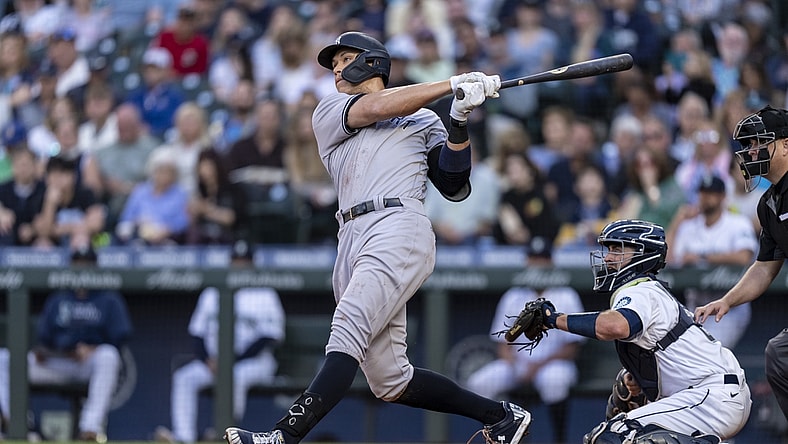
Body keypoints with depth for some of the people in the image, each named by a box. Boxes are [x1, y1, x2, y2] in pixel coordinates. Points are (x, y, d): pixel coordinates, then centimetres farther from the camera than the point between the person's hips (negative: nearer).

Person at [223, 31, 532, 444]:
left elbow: (454, 187, 8)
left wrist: (459, 120, -4)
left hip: (400, 228, -5)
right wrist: (452, 83, 1)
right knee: (390, 382, -1)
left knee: (348, 330, -25)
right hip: (353, 238, 5)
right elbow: (374, 108, 3)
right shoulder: (329, 111, 24)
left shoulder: (423, 121, 20)